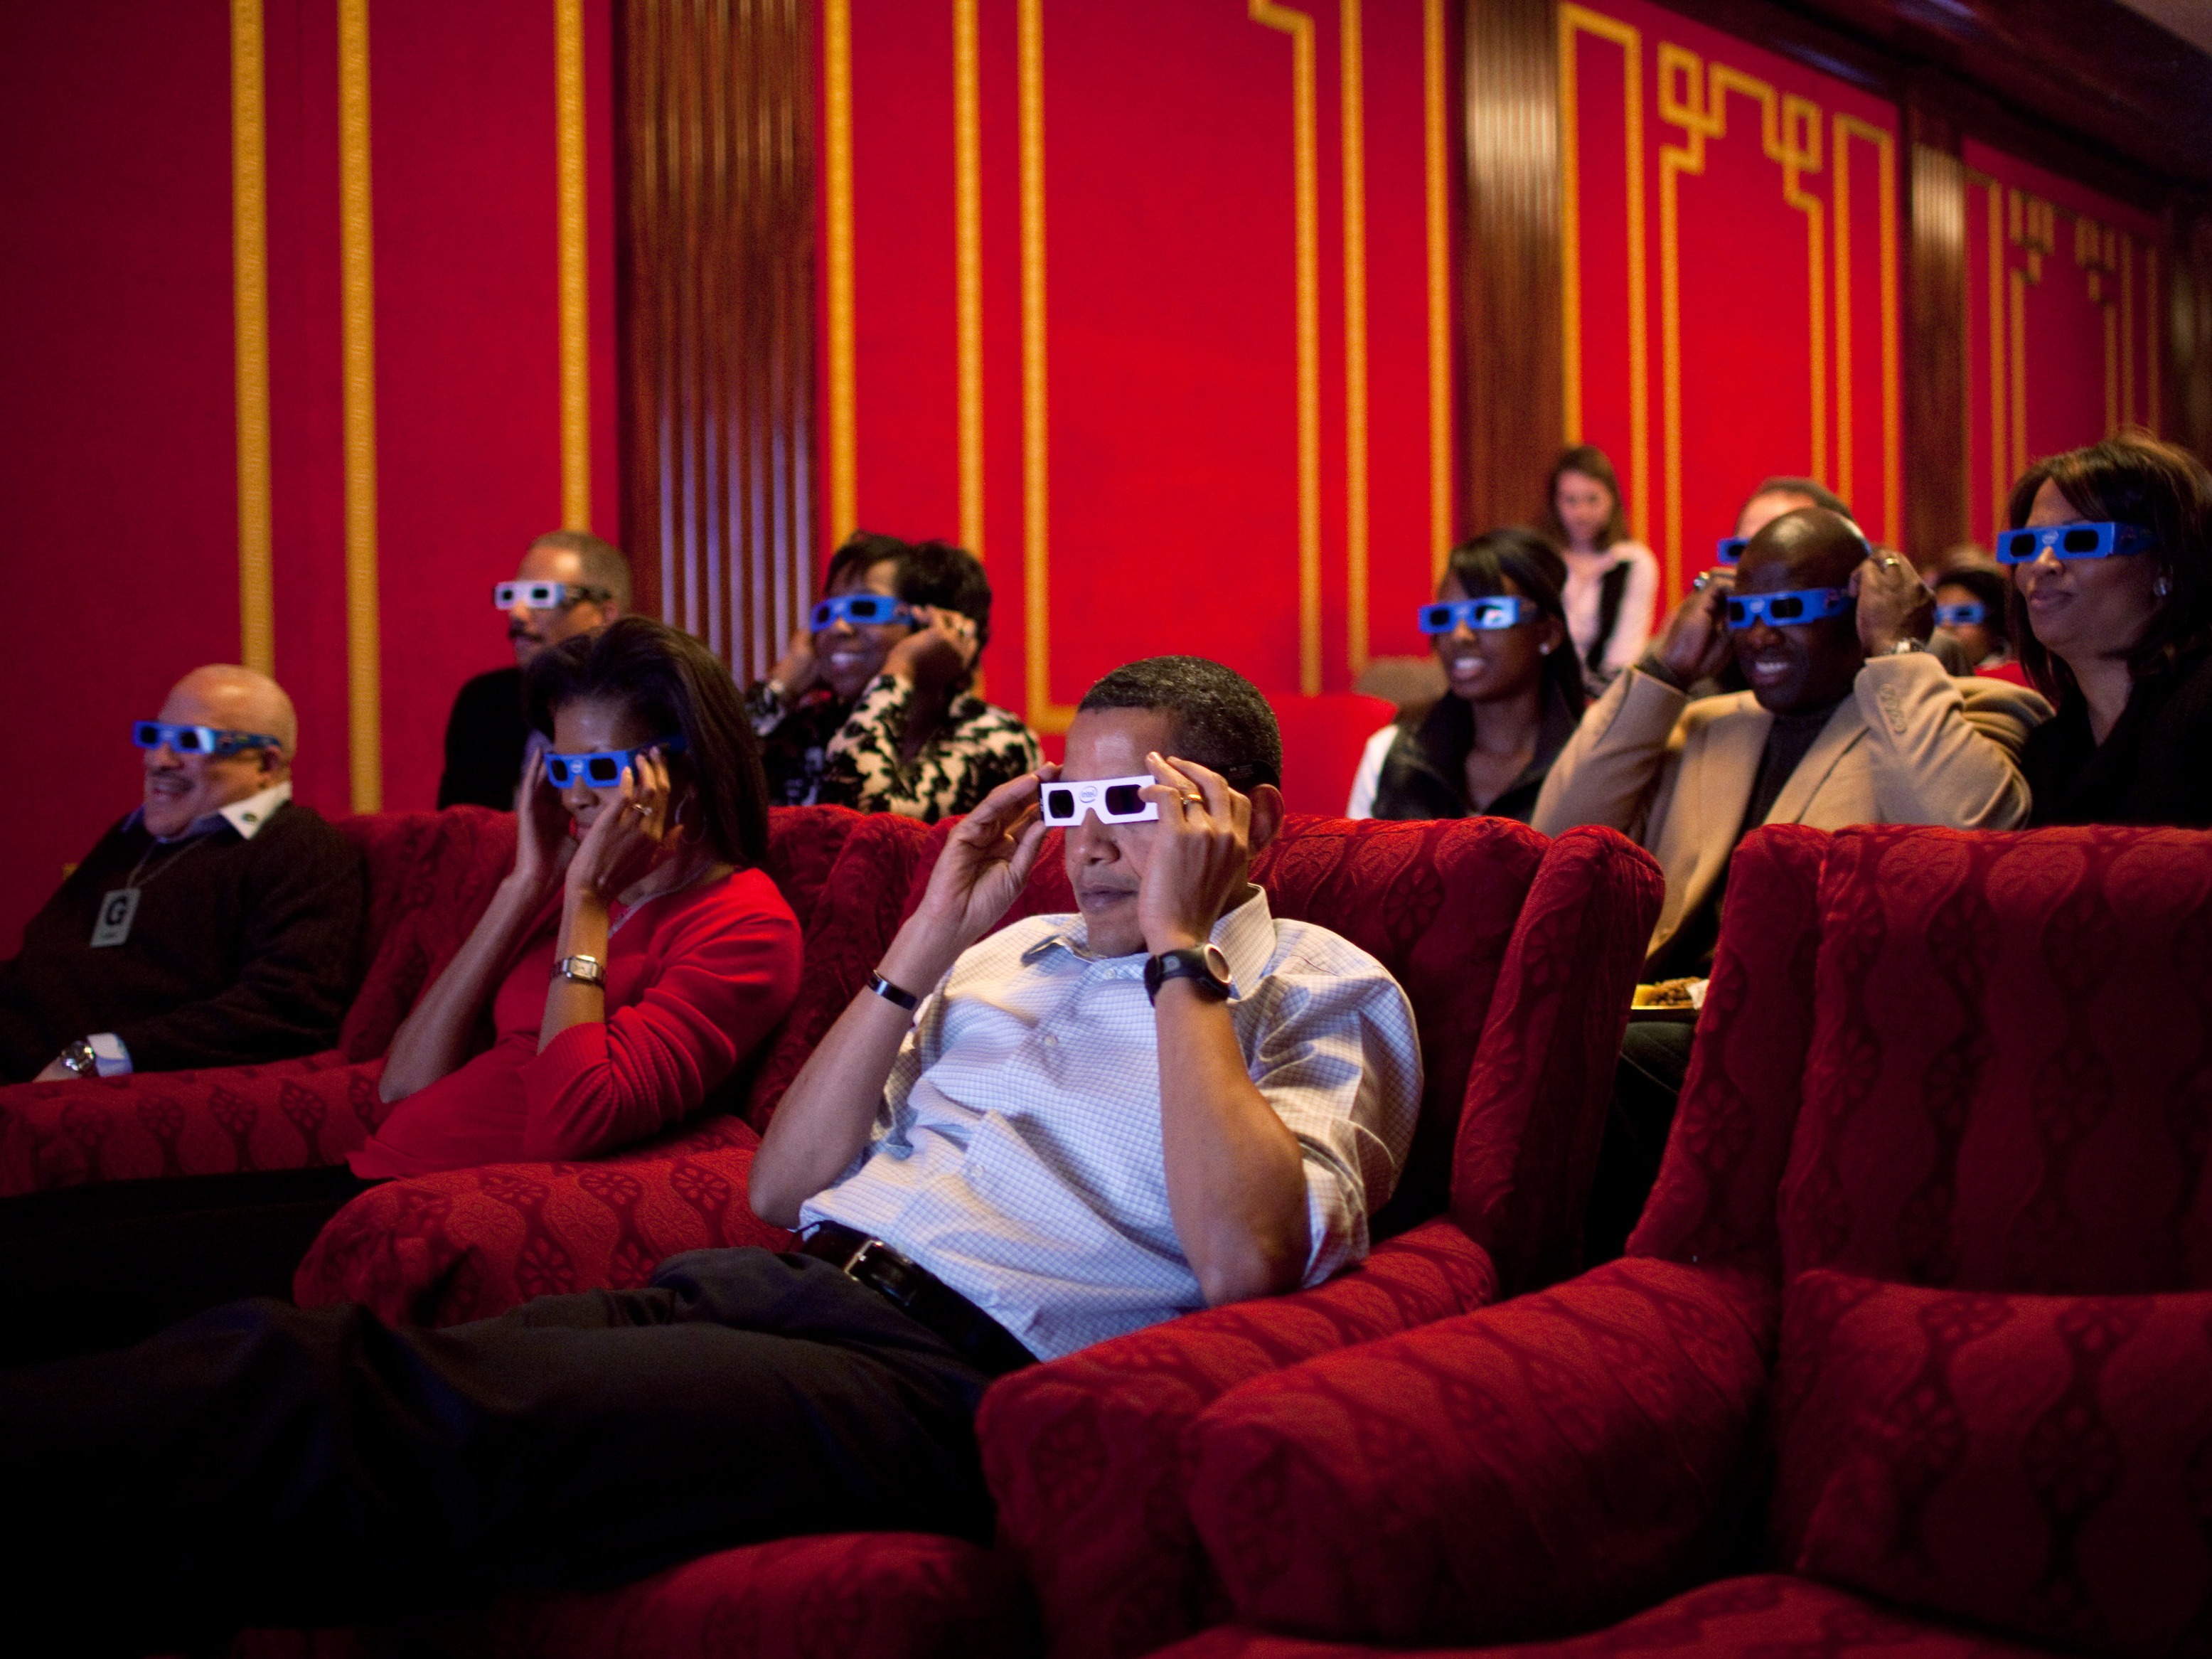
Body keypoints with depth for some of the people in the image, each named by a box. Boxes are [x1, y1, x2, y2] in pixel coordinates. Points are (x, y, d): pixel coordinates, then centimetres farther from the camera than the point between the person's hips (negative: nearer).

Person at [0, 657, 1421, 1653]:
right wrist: (926, 945, 12)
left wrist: (1180, 947, -7)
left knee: (407, 1422, -30)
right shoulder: (1016, 951, 27)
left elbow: (1242, 1259, -13)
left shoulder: (1322, 993, 9)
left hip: (949, 1372, -6)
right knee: (293, 1351, -20)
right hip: (784, 1282, 7)